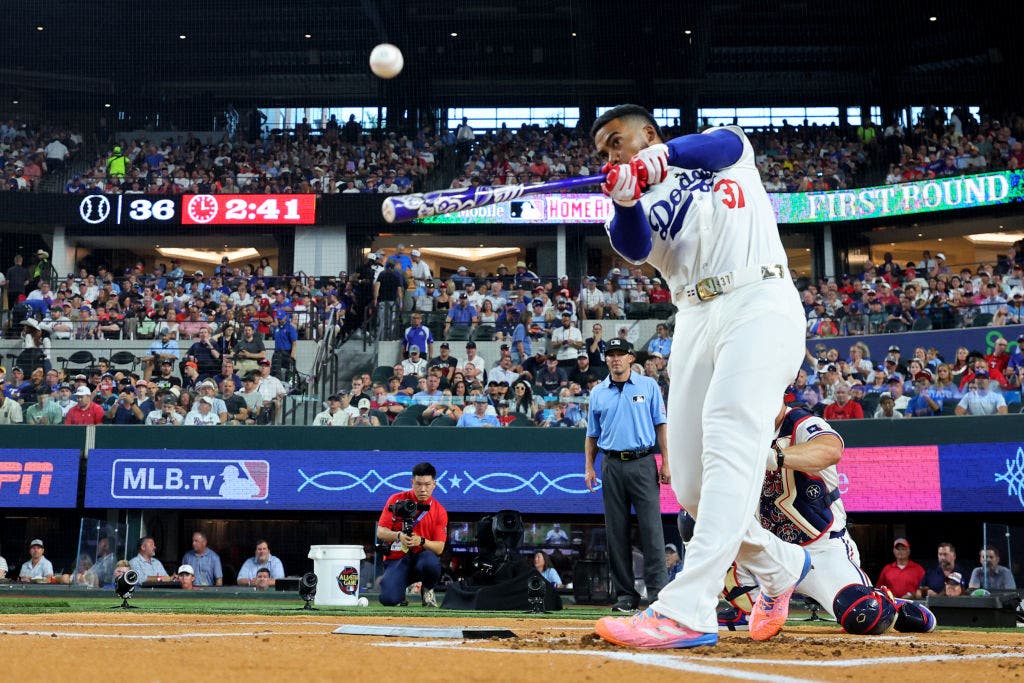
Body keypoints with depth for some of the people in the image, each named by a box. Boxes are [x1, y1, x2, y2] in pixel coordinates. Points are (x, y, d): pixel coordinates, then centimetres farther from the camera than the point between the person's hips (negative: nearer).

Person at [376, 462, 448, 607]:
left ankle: (427, 590, -2)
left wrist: (421, 541, -22)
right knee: (389, 599, -27)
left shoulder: (439, 511, 2)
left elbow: (439, 548, -2)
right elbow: (380, 532, -2)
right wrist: (398, 535, -23)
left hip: (422, 557, 1)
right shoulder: (396, 500, 0)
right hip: (395, 559, -1)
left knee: (431, 561, -37)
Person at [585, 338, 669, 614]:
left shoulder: (648, 386, 6)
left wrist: (666, 462, -3)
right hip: (612, 465, 3)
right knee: (617, 532, 3)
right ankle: (625, 593, 9)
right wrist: (589, 467, 6)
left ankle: (657, 590, -6)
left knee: (651, 528, -8)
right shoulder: (598, 393, 12)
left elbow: (660, 425, 4)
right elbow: (592, 434, 16)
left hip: (643, 464, -2)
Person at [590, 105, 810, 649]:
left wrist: (663, 154, -30)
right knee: (690, 485, -1)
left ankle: (687, 610, -33)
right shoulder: (640, 209, 19)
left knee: (728, 445, -23)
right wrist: (624, 203, -27)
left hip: (759, 304, -5)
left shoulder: (726, 150, 15)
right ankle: (781, 566, 25)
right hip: (695, 320, 5)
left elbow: (726, 144, -11)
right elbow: (633, 248, -5)